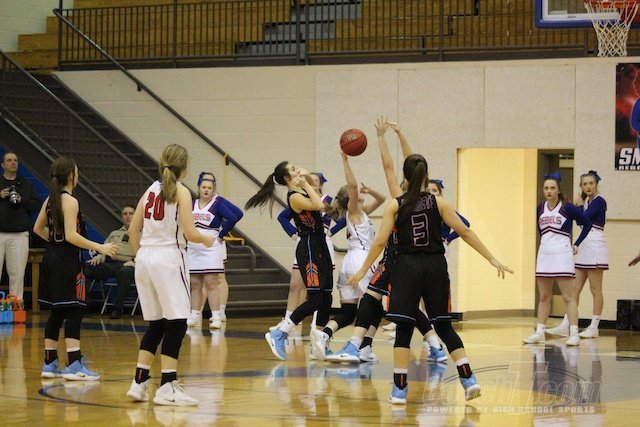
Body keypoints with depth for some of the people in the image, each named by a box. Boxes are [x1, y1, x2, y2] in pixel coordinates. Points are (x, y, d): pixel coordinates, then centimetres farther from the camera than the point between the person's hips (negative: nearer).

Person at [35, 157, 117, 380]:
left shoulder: (50, 200, 11)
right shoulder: (70, 201, -14)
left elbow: (38, 229, 19)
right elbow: (71, 235, -21)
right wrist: (100, 247, -18)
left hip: (52, 256, 9)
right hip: (68, 260, -9)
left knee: (57, 312, 13)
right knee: (74, 312, -8)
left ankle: (50, 363, 15)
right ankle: (74, 366, -12)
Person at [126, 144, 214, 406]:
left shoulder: (151, 190, 12)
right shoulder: (181, 192, -7)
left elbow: (133, 230, 13)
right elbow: (189, 233, -13)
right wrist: (206, 240, 6)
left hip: (145, 257, 7)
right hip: (169, 258, -7)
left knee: (156, 324, 15)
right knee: (176, 323, -3)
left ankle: (139, 383, 13)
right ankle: (167, 388, -8)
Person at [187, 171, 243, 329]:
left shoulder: (218, 202, -7)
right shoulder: (192, 204, 9)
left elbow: (235, 216, -16)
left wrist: (221, 234, -12)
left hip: (212, 249, -6)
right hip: (193, 249, 6)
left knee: (211, 283, -10)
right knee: (195, 284, 9)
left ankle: (216, 317, -10)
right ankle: (195, 316, 17)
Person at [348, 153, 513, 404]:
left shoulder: (396, 205, -1)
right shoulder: (438, 202, 1)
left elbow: (380, 242, -5)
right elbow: (465, 232, -1)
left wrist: (363, 270, 5)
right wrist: (492, 259, 2)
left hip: (407, 268, -2)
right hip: (435, 267, 2)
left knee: (403, 329, 2)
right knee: (444, 327, 12)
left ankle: (399, 389, -3)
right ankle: (469, 379, 3)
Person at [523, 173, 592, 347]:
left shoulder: (567, 208, -8)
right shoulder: (540, 209, 6)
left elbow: (587, 224, 0)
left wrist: (576, 244, -1)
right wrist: (547, 241, 11)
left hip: (562, 255, -5)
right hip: (544, 254, 5)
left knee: (568, 296, -7)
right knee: (544, 297, 11)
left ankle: (574, 333, -9)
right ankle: (539, 332, 16)